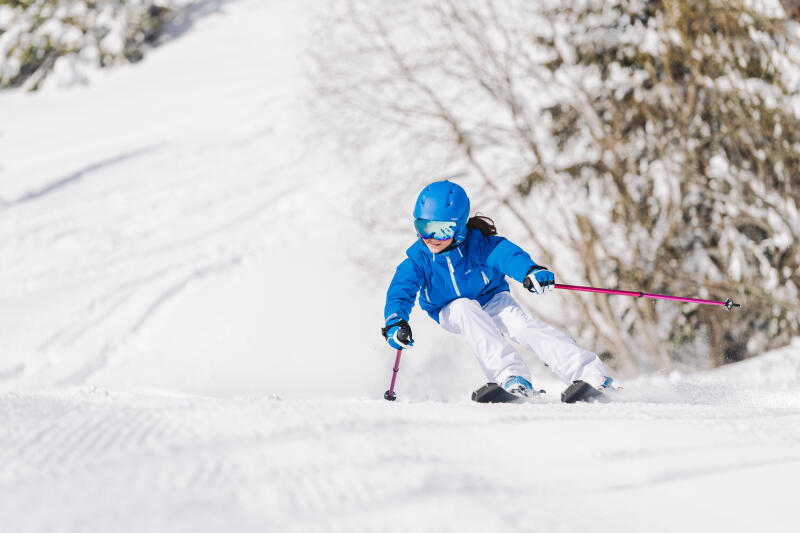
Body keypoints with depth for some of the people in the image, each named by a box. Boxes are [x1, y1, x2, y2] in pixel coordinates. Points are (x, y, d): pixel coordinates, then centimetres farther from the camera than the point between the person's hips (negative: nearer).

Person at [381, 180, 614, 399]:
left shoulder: (480, 245, -24)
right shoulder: (418, 259, -18)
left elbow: (509, 255, -40)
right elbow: (400, 291, -25)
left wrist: (531, 271, -63)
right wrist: (395, 323, -46)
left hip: (492, 302, -1)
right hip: (452, 314, 1)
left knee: (520, 323, -27)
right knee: (464, 308, -32)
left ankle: (589, 372, -33)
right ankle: (509, 374, -41)